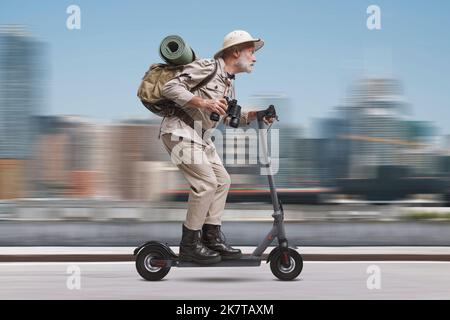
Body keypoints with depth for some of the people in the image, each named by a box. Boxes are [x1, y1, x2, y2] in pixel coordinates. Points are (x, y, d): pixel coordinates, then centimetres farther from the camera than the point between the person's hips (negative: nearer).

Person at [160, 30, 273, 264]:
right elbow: (170, 87, -19)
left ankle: (211, 237, 11)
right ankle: (189, 244, -8)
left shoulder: (229, 83, 17)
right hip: (179, 129, -10)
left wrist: (253, 115, 4)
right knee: (206, 182, -16)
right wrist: (202, 102, -27)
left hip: (199, 136, 10)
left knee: (222, 180, 7)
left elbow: (229, 118, 22)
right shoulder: (206, 67, -13)